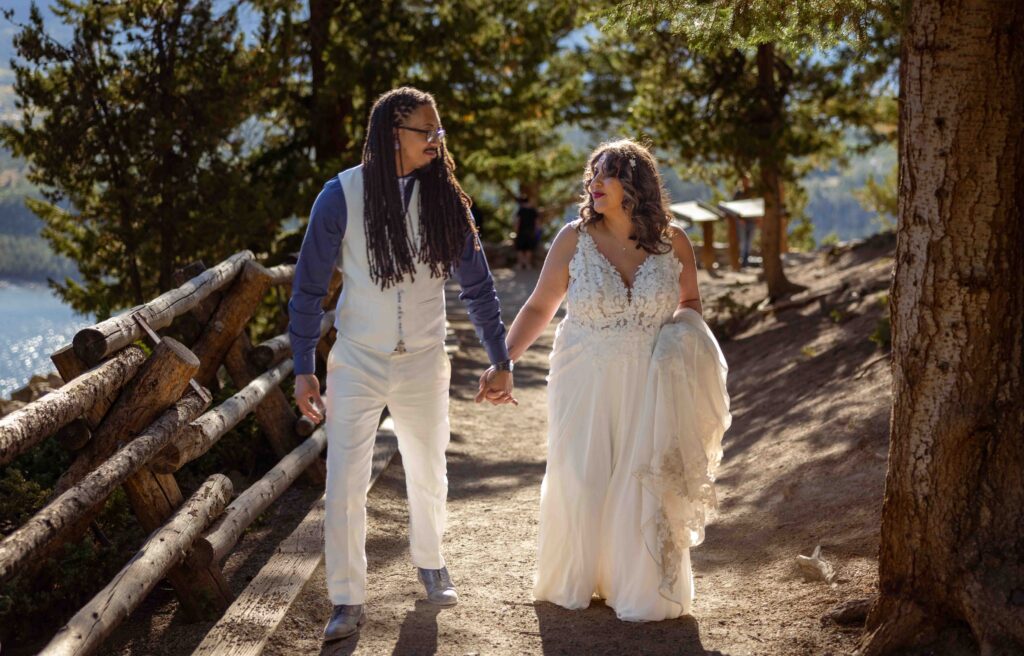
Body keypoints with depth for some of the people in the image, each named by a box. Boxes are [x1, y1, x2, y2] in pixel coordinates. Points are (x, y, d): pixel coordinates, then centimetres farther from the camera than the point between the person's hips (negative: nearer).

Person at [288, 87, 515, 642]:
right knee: (344, 485, -5)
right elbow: (308, 286, -4)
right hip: (357, 364, -2)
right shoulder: (342, 195, -12)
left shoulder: (444, 198, -5)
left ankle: (429, 562, 42)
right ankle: (348, 600, 9)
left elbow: (476, 284, 3)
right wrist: (303, 369, -5)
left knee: (428, 475, 17)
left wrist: (501, 361, 5)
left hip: (423, 364, 2)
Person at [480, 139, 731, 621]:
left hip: (649, 387, 1)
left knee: (645, 485, 4)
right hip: (586, 383, 0)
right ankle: (572, 582, 27)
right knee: (579, 482, 3)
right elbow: (538, 308, -2)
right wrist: (503, 362, -12)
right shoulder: (575, 238, -8)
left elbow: (691, 302, 14)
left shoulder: (672, 242, -4)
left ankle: (642, 590, 23)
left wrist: (683, 329, -7)